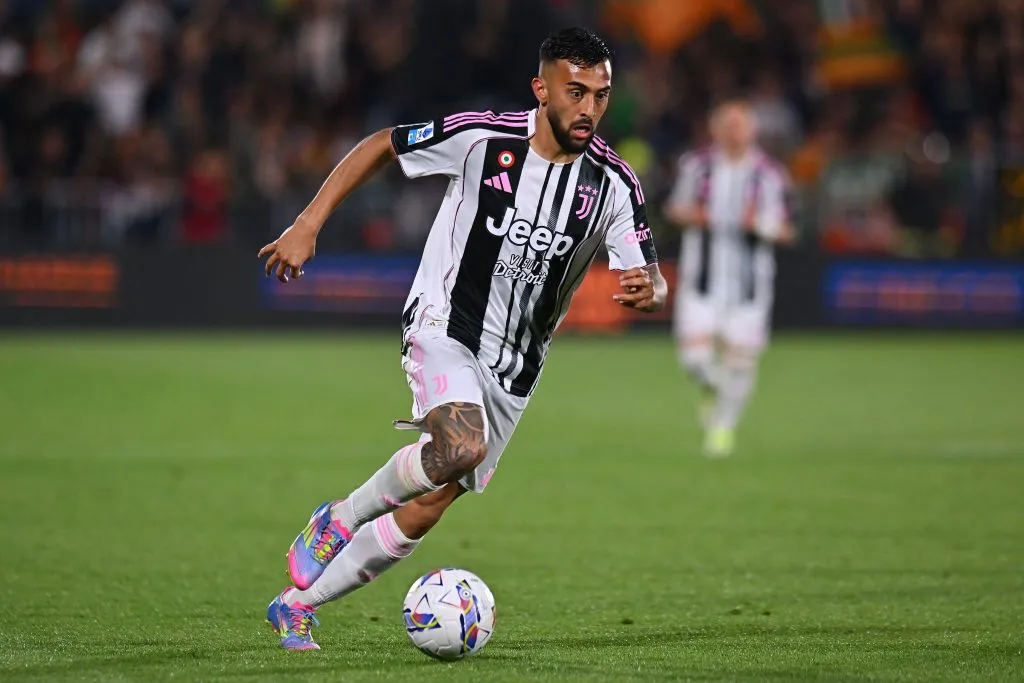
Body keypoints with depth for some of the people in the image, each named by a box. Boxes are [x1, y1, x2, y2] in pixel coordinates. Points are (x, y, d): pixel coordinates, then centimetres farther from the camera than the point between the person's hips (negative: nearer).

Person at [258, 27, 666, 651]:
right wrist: (308, 226, -6)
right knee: (463, 446, -33)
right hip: (444, 326, -4)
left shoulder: (614, 184, -7)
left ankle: (297, 607, 19)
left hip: (513, 369, 4)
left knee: (423, 512, 2)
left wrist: (647, 290, -32)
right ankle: (340, 519, -7)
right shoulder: (482, 138, -14)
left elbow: (652, 284, -7)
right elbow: (382, 146, 0)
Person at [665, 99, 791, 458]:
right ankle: (711, 389, 25)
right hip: (702, 277, 0)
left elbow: (781, 230, 4)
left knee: (740, 360, 0)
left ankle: (725, 425, 23)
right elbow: (676, 206, 16)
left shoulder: (769, 175, -1)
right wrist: (690, 215, -7)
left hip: (748, 279, 0)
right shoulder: (696, 165, 2)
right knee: (695, 355, -11)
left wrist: (762, 224, -18)